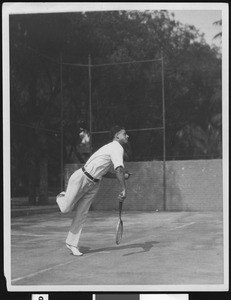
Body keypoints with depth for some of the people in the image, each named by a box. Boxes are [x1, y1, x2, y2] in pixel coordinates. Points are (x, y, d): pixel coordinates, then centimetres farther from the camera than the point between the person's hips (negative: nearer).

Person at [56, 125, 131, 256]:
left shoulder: (113, 147, 13)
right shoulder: (117, 148, -18)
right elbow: (119, 169, -33)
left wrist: (122, 176, 12)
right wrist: (124, 189, -39)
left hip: (94, 183, 9)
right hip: (81, 178, -9)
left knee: (82, 214, 5)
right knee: (66, 209, -4)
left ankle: (72, 243, 12)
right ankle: (61, 197, 31)